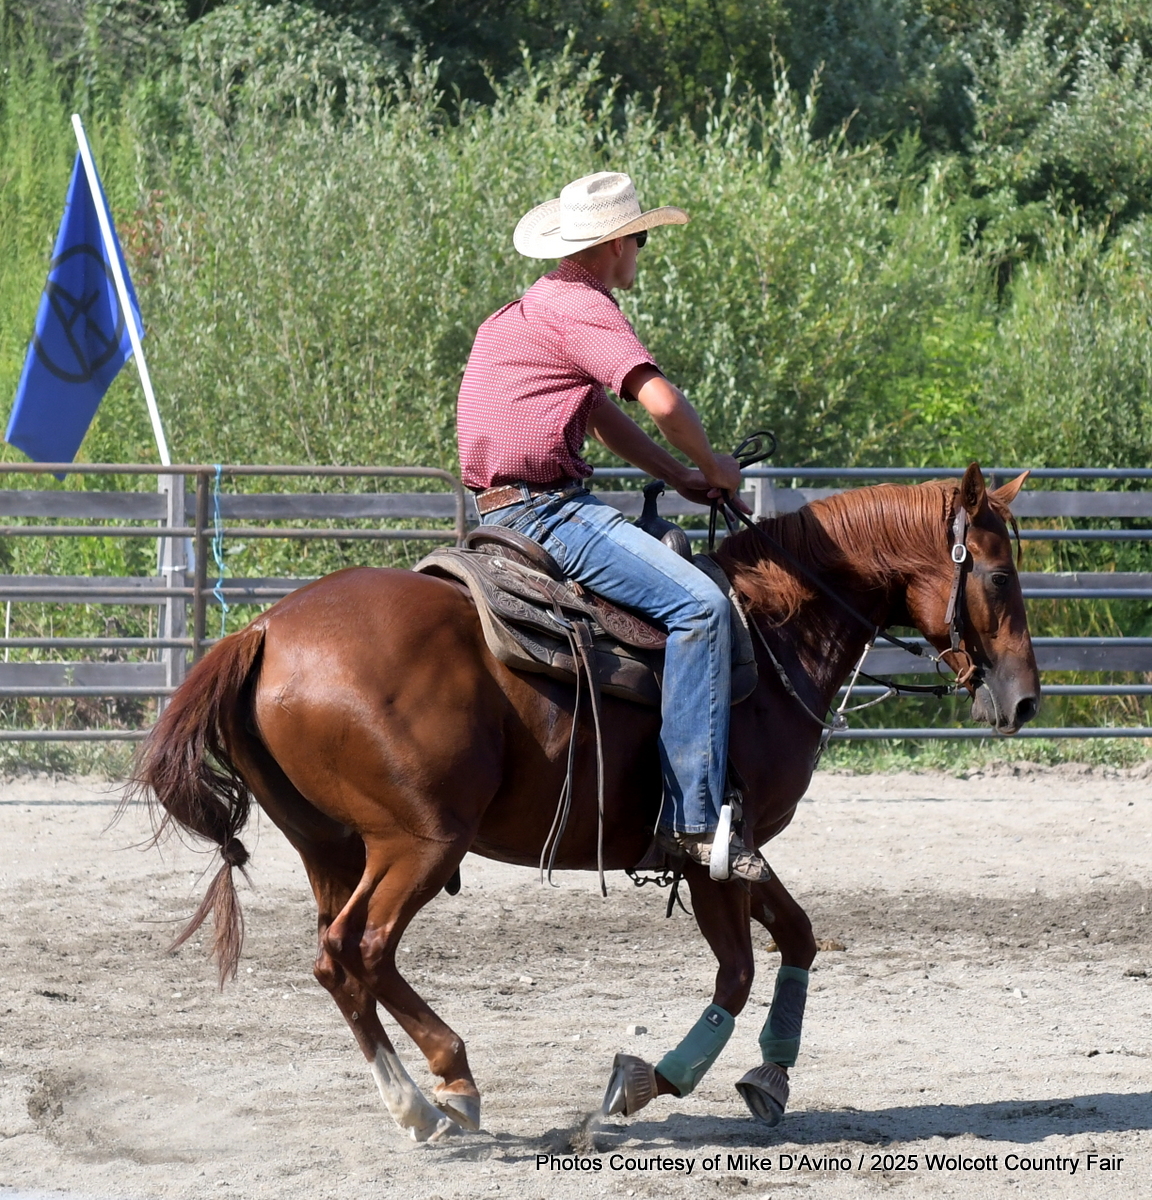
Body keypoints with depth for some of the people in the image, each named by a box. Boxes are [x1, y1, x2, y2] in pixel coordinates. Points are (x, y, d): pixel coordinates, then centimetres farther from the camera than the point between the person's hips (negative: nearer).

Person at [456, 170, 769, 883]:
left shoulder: (537, 309, 23)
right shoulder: (582, 307, -10)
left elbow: (607, 417, 27)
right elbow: (662, 402, -21)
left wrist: (684, 478, 19)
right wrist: (714, 467, -4)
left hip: (512, 507, 11)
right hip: (543, 508, -11)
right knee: (700, 605, -23)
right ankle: (693, 818, -29)